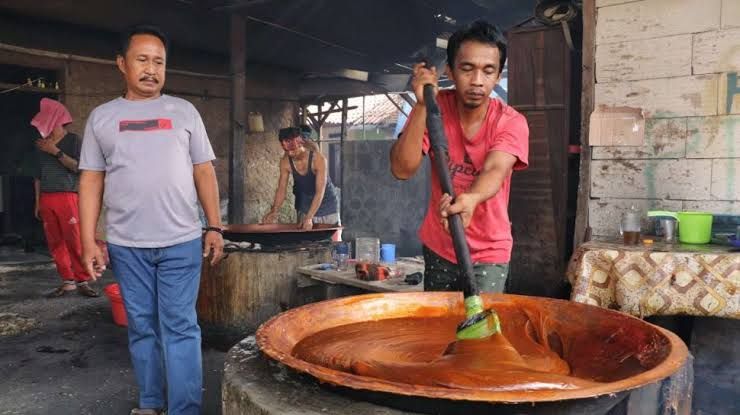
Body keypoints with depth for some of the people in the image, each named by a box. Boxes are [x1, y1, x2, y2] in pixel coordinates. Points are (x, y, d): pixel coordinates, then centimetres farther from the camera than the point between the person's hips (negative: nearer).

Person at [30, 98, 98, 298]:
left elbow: (78, 167, -10)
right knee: (55, 242, 2)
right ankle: (67, 281, 8)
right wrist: (37, 201, 15)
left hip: (67, 197, -5)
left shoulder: (73, 140, 1)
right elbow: (38, 175, 18)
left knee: (75, 241, -10)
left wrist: (56, 151, -12)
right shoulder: (42, 143, 16)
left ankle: (82, 281, -5)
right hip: (46, 199, 5)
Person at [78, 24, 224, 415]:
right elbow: (91, 180, 7)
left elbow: (204, 172, 6)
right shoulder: (101, 116, 8)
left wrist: (214, 227, -1)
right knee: (142, 327, 12)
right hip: (126, 244, 2)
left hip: (181, 241, -1)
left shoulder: (184, 111, 6)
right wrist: (88, 241, 0)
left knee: (179, 327, 0)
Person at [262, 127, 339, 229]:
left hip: (326, 203, -3)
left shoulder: (318, 159, -29)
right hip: (305, 204, 3)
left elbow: (320, 192, -32)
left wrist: (309, 217, -40)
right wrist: (274, 211, -31)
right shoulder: (285, 162, -16)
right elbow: (281, 188, -13)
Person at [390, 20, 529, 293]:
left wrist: (471, 199, -55)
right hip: (437, 247, 2)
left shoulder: (511, 122, -15)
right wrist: (422, 105, -30)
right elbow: (402, 170, -21)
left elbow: (494, 171, -32)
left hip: (489, 252, -2)